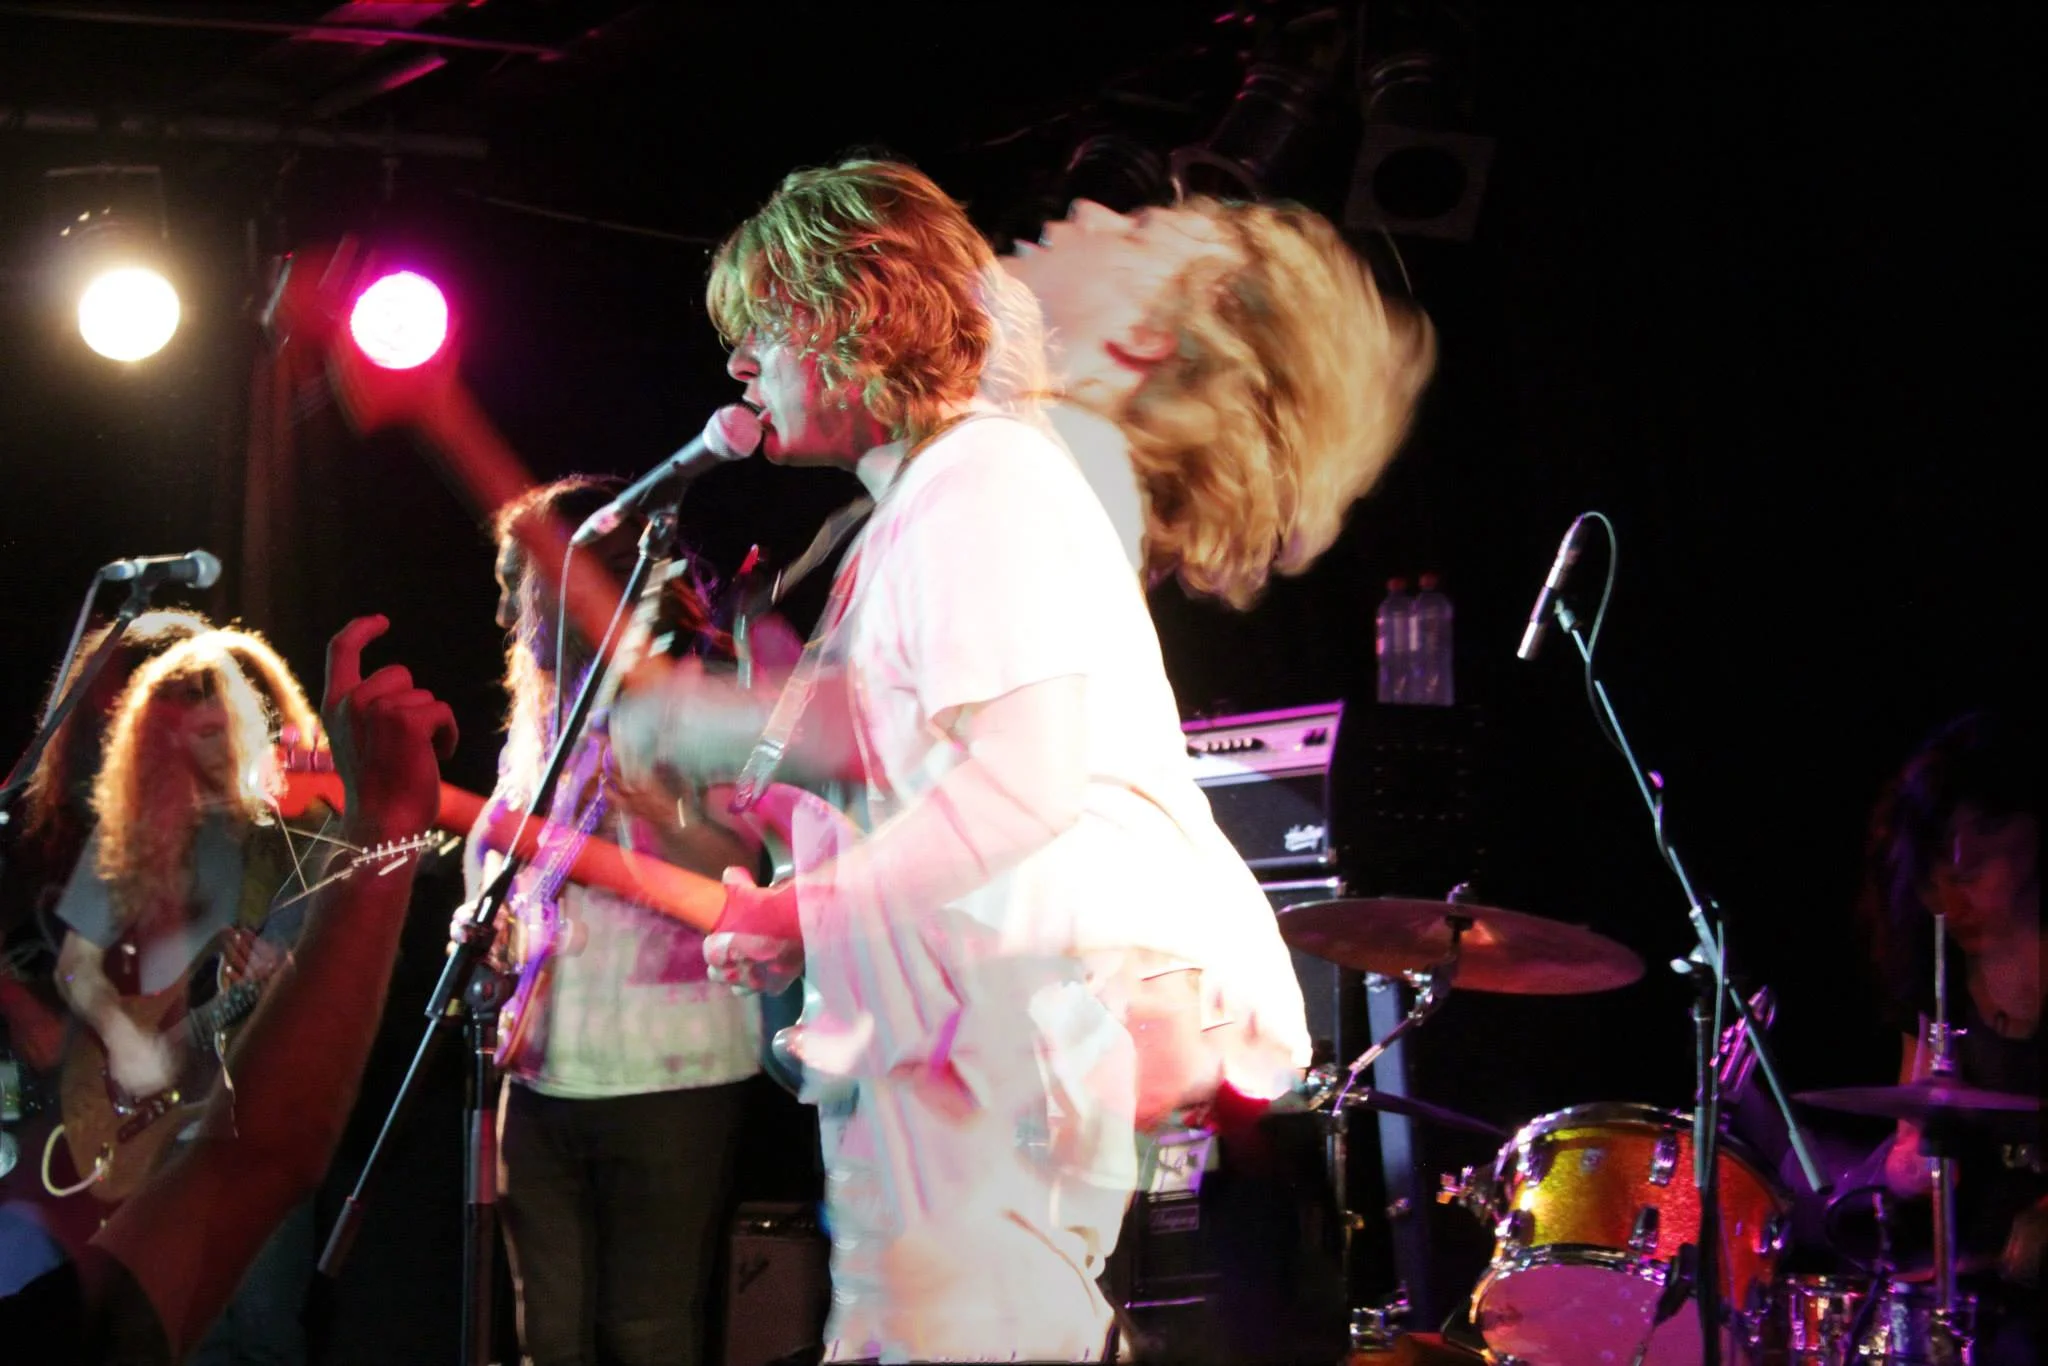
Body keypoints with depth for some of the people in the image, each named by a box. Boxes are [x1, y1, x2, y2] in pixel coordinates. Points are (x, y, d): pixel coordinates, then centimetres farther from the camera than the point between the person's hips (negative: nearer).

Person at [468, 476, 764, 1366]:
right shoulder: (539, 726, 19)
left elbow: (755, 879, -13)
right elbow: (495, 870, 29)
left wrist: (660, 817, -29)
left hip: (668, 1078, -7)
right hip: (543, 1075, 7)